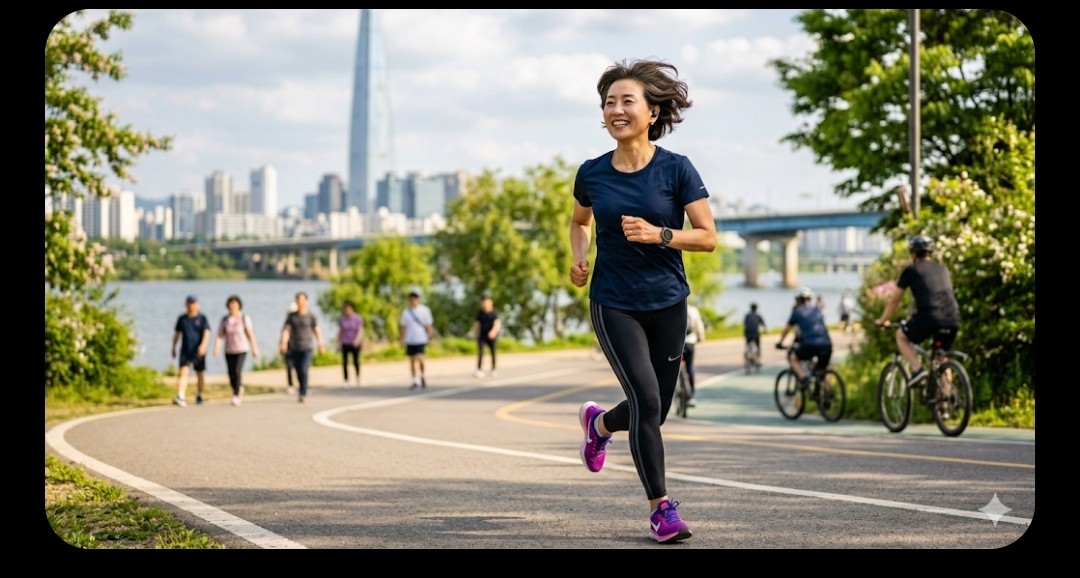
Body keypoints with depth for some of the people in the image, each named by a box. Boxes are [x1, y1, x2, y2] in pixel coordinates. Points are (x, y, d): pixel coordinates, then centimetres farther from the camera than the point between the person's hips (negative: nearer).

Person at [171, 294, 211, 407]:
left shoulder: (202, 318, -2)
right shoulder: (182, 318, 6)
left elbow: (207, 333, -14)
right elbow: (177, 333, 16)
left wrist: (203, 345, -31)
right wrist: (173, 348, 18)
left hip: (198, 352, -1)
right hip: (185, 351, 1)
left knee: (200, 374, 9)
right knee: (183, 372, -16)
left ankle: (199, 395, 30)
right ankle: (180, 397, -27)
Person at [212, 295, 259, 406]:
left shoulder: (244, 318, -7)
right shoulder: (224, 319, 1)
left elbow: (250, 334, -7)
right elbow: (219, 335, -3)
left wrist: (254, 349, -7)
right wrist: (216, 348, -18)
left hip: (242, 350, -3)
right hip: (229, 351, 3)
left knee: (237, 372, -21)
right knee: (232, 375, 4)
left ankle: (236, 396, -14)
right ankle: (239, 388, 35)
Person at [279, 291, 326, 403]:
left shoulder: (311, 316, -1)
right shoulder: (291, 316, 5)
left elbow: (317, 331, 3)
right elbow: (286, 330, -1)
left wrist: (320, 345, 2)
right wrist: (284, 343, -14)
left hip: (307, 348, -3)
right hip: (294, 348, 3)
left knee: (304, 370, -15)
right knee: (298, 372, 7)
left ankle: (302, 394, -13)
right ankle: (304, 391, 26)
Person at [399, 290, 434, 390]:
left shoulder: (425, 310, -2)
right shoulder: (406, 312, 6)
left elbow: (429, 325, 1)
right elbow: (403, 326, 10)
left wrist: (429, 338, -4)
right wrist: (402, 339, 6)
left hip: (421, 340, -4)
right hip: (410, 340, 4)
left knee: (419, 358, -15)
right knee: (412, 360, 6)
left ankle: (422, 375, 9)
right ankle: (415, 381, 12)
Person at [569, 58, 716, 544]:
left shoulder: (676, 169, -8)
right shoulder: (591, 173, -2)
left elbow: (707, 236, -7)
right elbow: (579, 221, 18)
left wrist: (658, 235, -22)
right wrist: (579, 259, -1)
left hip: (667, 305, 1)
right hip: (613, 304, -1)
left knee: (654, 411, 10)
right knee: (646, 399, -15)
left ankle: (599, 422, 44)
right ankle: (660, 507, -1)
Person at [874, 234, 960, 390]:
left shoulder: (911, 270, 13)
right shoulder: (943, 269, 26)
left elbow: (894, 300, 20)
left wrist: (882, 320, 35)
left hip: (928, 316, -4)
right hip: (953, 320, 5)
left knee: (901, 336, 23)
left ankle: (918, 369, 2)